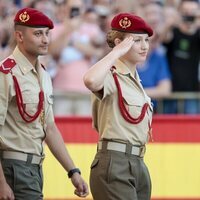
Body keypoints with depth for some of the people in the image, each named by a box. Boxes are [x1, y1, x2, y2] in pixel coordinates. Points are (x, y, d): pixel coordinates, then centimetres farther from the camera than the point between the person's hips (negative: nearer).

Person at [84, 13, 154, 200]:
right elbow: (90, 80, -36)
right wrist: (117, 52, -24)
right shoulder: (111, 76, -11)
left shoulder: (135, 79, 18)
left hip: (138, 164, 9)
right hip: (114, 165, -9)